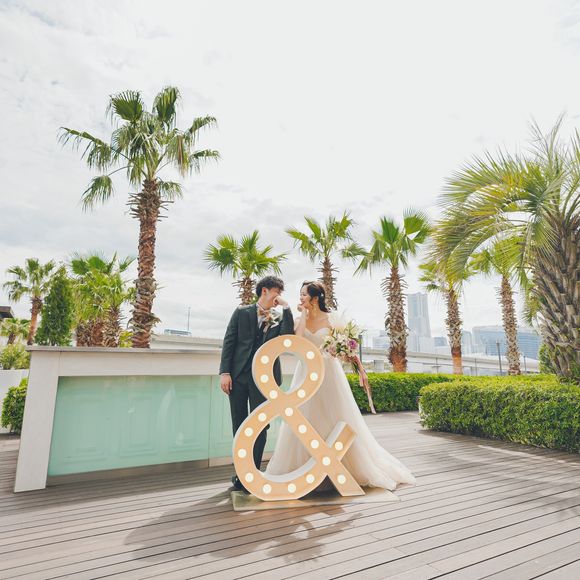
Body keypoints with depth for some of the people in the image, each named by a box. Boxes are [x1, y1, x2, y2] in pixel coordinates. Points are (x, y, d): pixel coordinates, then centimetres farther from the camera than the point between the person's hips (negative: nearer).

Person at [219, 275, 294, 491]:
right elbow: (229, 342, 2)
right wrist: (225, 372, -8)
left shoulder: (280, 318, 9)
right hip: (238, 375, 0)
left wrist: (286, 308, -8)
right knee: (239, 426, 11)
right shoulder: (242, 312, 6)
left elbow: (288, 338, -10)